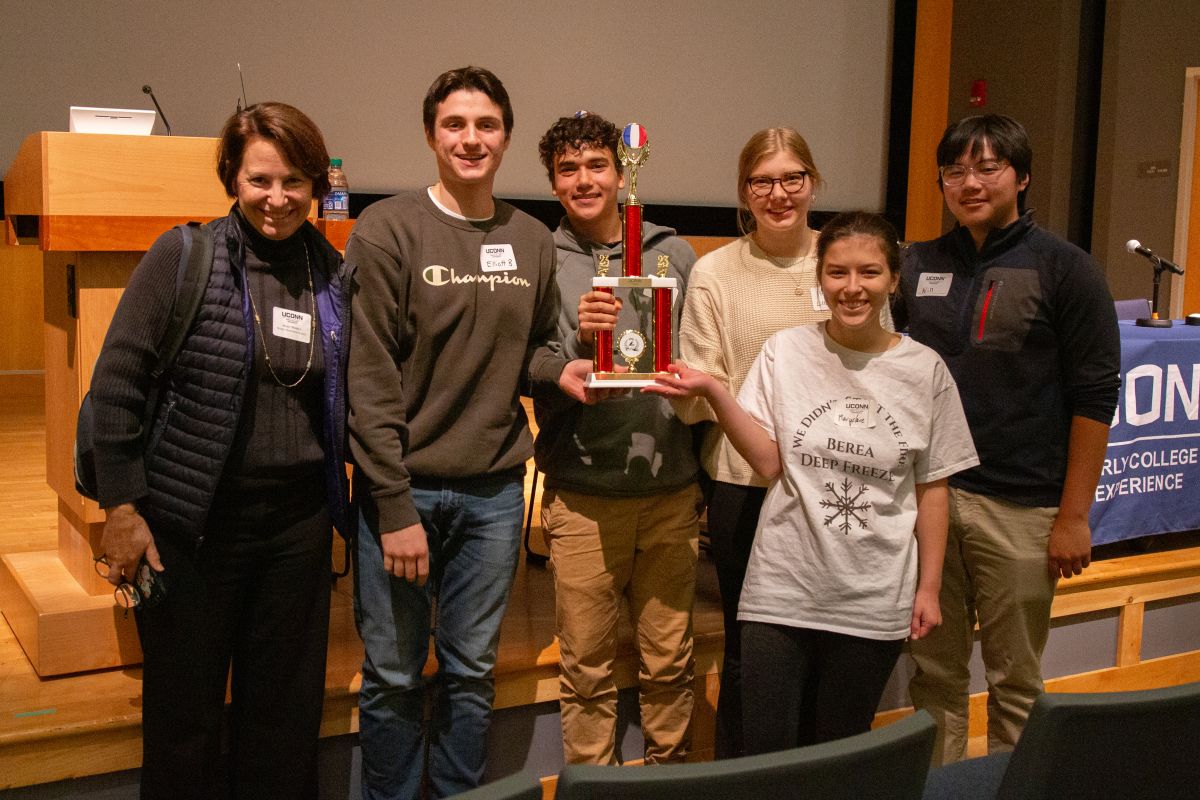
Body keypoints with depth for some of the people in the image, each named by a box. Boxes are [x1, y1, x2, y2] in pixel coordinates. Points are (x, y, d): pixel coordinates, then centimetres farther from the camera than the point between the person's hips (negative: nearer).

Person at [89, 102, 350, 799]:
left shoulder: (334, 272, 4)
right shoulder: (184, 256, -6)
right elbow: (116, 383, -7)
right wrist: (122, 506, -10)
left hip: (299, 518, 3)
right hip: (195, 519, -3)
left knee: (287, 711, 13)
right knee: (185, 709, 9)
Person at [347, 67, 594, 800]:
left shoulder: (533, 241, 6)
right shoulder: (387, 230, -7)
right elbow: (369, 378, -10)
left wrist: (558, 370, -7)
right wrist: (394, 507, -14)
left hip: (494, 491, 4)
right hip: (405, 487, -3)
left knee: (473, 672, 14)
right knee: (393, 675, 8)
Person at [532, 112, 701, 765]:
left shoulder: (674, 254, 7)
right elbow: (538, 385, -4)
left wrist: (704, 473, 7)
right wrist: (578, 338, -23)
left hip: (671, 490, 2)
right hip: (583, 496, -2)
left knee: (669, 662, 13)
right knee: (587, 669, 8)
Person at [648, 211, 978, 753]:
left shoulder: (924, 369, -1)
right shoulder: (785, 351, -1)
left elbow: (932, 486, 5)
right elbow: (769, 463, -7)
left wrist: (928, 587, 6)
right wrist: (713, 392, -19)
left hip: (875, 601, 1)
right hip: (782, 591, 0)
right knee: (765, 756, 3)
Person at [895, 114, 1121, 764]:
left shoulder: (1064, 269, -2)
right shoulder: (921, 264, 9)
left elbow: (1094, 397, -5)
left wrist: (1074, 516, -9)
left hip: (1018, 508, -3)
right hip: (926, 495, 4)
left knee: (1015, 679, 8)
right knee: (933, 672, 11)